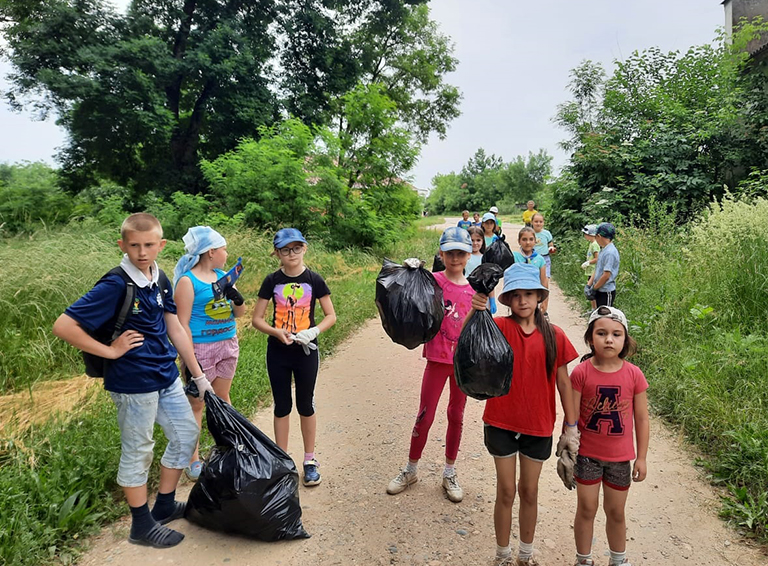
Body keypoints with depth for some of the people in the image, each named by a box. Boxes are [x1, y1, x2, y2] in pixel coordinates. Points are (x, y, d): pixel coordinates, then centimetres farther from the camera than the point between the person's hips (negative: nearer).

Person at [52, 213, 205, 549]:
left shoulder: (160, 280, 2)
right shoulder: (115, 286, -19)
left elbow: (175, 329, 8)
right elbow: (63, 326, -21)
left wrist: (199, 376, 9)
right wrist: (110, 351, -17)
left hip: (166, 376, 8)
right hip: (133, 383, -7)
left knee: (187, 433, 16)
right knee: (137, 451, 8)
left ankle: (165, 505, 35)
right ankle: (142, 525, 28)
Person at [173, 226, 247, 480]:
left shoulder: (223, 276, 7)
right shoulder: (188, 281, -11)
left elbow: (240, 313, 11)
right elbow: (182, 323, -14)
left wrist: (237, 298, -11)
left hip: (228, 344, 6)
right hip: (201, 348, -6)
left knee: (222, 397, 17)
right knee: (197, 403, 4)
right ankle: (193, 459, 17)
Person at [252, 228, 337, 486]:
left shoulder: (314, 280, -5)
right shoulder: (272, 281, -3)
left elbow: (331, 315, -1)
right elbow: (257, 319, 0)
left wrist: (314, 331, -19)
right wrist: (276, 332, -18)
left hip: (306, 351, -1)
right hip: (278, 351, 1)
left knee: (305, 405, 10)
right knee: (282, 406, 11)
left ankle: (310, 460, 26)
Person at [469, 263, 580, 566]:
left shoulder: (554, 335, -5)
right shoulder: (500, 327, -11)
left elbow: (563, 383, 2)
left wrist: (571, 426, 4)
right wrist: (475, 311, -51)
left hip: (538, 427, 2)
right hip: (501, 423, -2)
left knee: (529, 491, 17)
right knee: (506, 491, 11)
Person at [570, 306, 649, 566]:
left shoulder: (634, 375, -10)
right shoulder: (581, 373, -15)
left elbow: (641, 419, -1)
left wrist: (641, 457, 1)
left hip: (620, 457, 2)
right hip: (587, 454, -1)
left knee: (616, 511, 17)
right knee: (587, 509, 11)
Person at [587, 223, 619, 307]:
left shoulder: (610, 252, -20)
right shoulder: (603, 250, 10)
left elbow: (606, 275, -23)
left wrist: (594, 288, -14)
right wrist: (589, 284, 3)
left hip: (606, 292, -9)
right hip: (599, 290, 9)